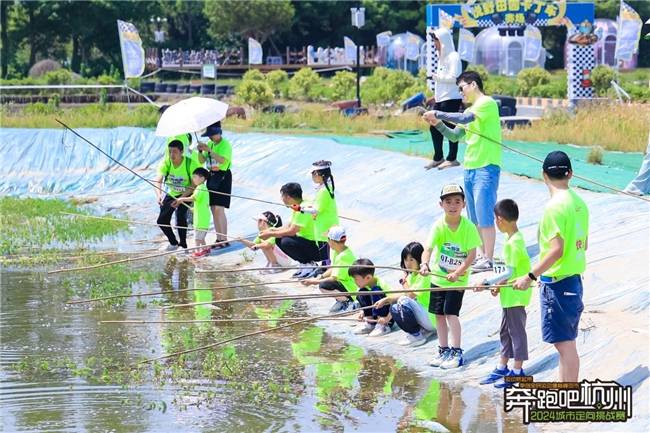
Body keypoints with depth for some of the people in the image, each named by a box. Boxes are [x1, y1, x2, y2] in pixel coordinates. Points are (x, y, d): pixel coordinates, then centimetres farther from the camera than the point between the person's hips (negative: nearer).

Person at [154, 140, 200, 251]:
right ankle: (173, 243, 23)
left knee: (180, 215, -27)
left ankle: (183, 244, -11)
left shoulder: (191, 164, -26)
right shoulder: (166, 162, -19)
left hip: (186, 195, -4)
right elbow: (158, 180, -30)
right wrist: (158, 195, -49)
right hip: (171, 194, 4)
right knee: (162, 220, -1)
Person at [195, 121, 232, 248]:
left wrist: (209, 150, -28)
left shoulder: (225, 144, -10)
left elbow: (222, 160, -24)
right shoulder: (209, 144, 12)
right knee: (213, 209, 7)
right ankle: (219, 239, 13)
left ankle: (224, 240, -12)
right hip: (211, 176, 7)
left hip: (223, 176, -7)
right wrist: (200, 151, -10)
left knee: (219, 209, -14)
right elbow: (202, 161, 9)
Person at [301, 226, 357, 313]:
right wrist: (320, 277, -2)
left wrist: (315, 282, -18)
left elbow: (334, 278, -24)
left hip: (352, 288, -10)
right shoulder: (336, 251, 3)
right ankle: (340, 299, 13)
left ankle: (347, 301, -12)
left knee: (323, 286, -27)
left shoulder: (343, 257, -26)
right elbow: (333, 270, 11)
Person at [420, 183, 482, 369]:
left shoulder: (468, 227, -15)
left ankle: (456, 352, -3)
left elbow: (472, 254, -17)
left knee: (451, 313, -11)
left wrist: (457, 273, -27)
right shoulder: (439, 225, -11)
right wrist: (424, 264, -41)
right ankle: (443, 350, 25)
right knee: (439, 314, 11)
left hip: (458, 278, -3)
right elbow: (429, 248, -21)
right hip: (438, 276, 3)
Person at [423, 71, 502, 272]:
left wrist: (437, 114, -17)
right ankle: (483, 256, 15)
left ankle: (488, 260, -6)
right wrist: (438, 124, 6)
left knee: (484, 217, -8)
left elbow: (464, 119, -23)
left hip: (486, 167, -9)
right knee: (475, 218, 10)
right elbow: (454, 136, 22)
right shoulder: (471, 110, 19)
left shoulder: (487, 103, -8)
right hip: (470, 168, 9)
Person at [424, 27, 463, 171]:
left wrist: (437, 77, -11)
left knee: (450, 128, -4)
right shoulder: (442, 56, 17)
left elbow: (454, 77, -20)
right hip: (440, 99, 9)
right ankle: (438, 157, 21)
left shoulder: (453, 56, -10)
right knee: (434, 127, 10)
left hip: (451, 99, -9)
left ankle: (452, 159, 3)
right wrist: (436, 95, 16)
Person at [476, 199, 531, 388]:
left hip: (516, 295, -10)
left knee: (516, 331, 0)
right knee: (505, 331, 16)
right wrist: (499, 285, 13)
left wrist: (487, 282, -20)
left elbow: (509, 272, -23)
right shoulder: (515, 238, 7)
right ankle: (501, 368, 25)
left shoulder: (512, 243, -23)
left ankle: (517, 372, 8)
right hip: (510, 294, 10)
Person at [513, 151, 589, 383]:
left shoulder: (555, 206, -17)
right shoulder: (579, 203, 7)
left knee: (565, 344, -5)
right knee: (566, 343, 15)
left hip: (557, 283, -8)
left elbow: (557, 249, -22)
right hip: (574, 279, 8)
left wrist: (530, 276, -19)